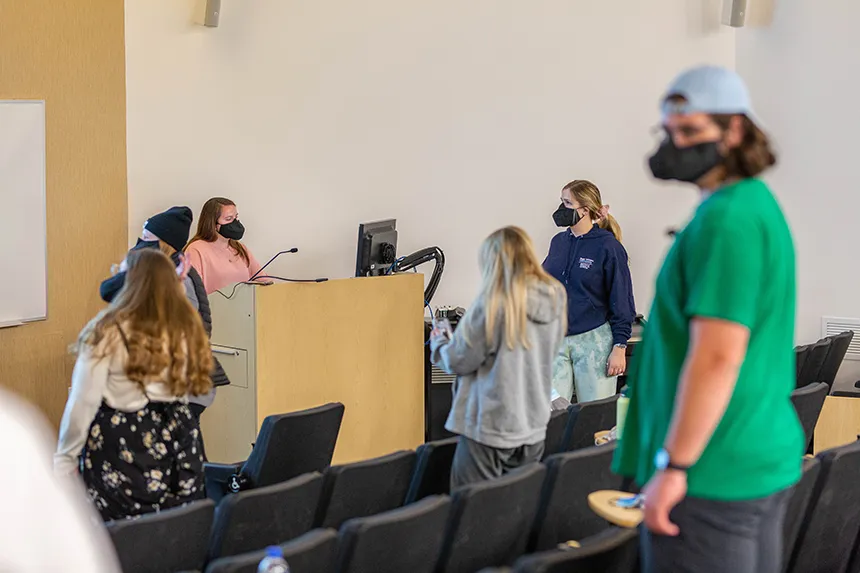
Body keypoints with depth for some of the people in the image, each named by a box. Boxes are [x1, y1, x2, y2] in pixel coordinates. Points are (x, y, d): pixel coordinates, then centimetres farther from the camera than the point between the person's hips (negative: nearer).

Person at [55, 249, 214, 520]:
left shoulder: (108, 332, -10)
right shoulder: (187, 329, 3)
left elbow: (83, 403, -9)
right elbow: (195, 386, 13)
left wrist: (64, 460, -2)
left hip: (120, 450, -4)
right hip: (174, 444, 5)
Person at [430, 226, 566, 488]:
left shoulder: (494, 303, -17)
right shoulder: (554, 299, 1)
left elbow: (459, 360, -12)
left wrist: (439, 343, 11)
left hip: (490, 427, -6)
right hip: (533, 426, 6)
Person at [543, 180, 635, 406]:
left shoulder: (608, 247, -7)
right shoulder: (559, 242, 9)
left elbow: (622, 302, -6)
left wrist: (619, 348, -9)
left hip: (593, 342, -5)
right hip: (556, 341, 5)